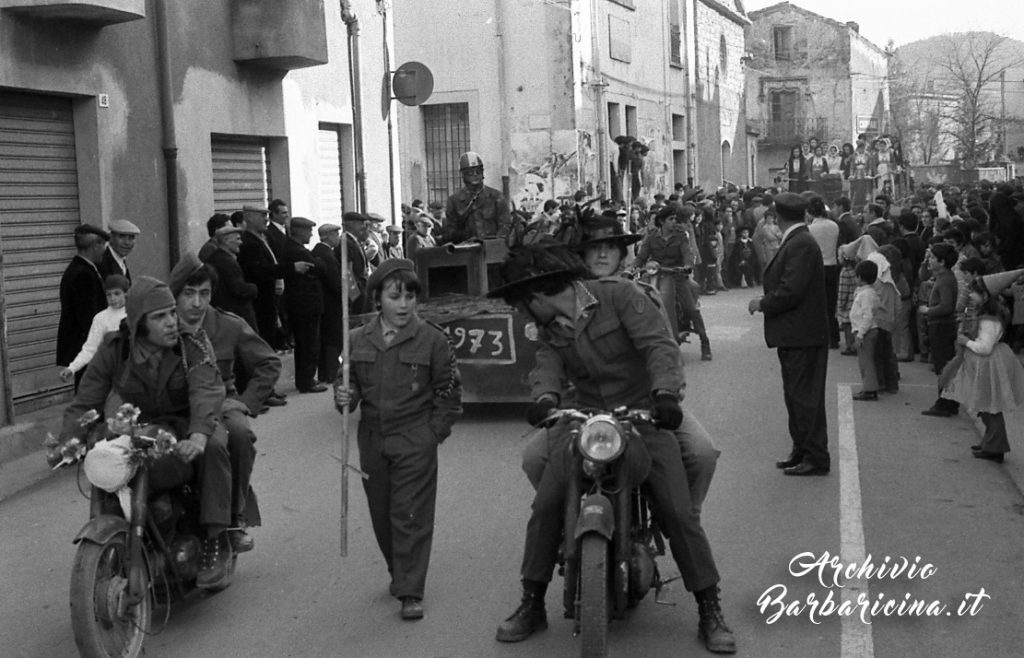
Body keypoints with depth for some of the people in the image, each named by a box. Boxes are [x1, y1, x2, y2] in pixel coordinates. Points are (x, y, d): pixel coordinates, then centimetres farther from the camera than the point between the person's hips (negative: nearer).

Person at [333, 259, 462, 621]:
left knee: (411, 516, -4)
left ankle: (410, 592, 1)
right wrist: (344, 396, -9)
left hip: (415, 441, -4)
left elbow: (449, 391, 0)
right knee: (382, 514, 12)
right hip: (372, 439, 4)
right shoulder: (358, 341, 3)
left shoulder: (431, 339, -5)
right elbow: (350, 384, 13)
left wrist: (435, 431, -6)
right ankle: (399, 574, 31)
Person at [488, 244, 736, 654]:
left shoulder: (619, 295, -10)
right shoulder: (550, 327, 8)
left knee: (679, 513, -12)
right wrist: (545, 397, -32)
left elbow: (659, 344, -19)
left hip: (644, 415, -4)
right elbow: (547, 363, -8)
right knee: (545, 506, -9)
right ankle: (532, 605, 5)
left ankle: (710, 611, 2)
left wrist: (665, 393, -36)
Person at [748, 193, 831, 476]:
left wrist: (762, 304, -12)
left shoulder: (801, 245, -19)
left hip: (802, 336, -10)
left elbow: (790, 292, -24)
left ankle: (815, 458, 4)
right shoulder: (795, 242, 12)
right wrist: (765, 301, 6)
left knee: (805, 397, -3)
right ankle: (801, 450, 27)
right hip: (794, 335, 10)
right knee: (795, 395, 17)